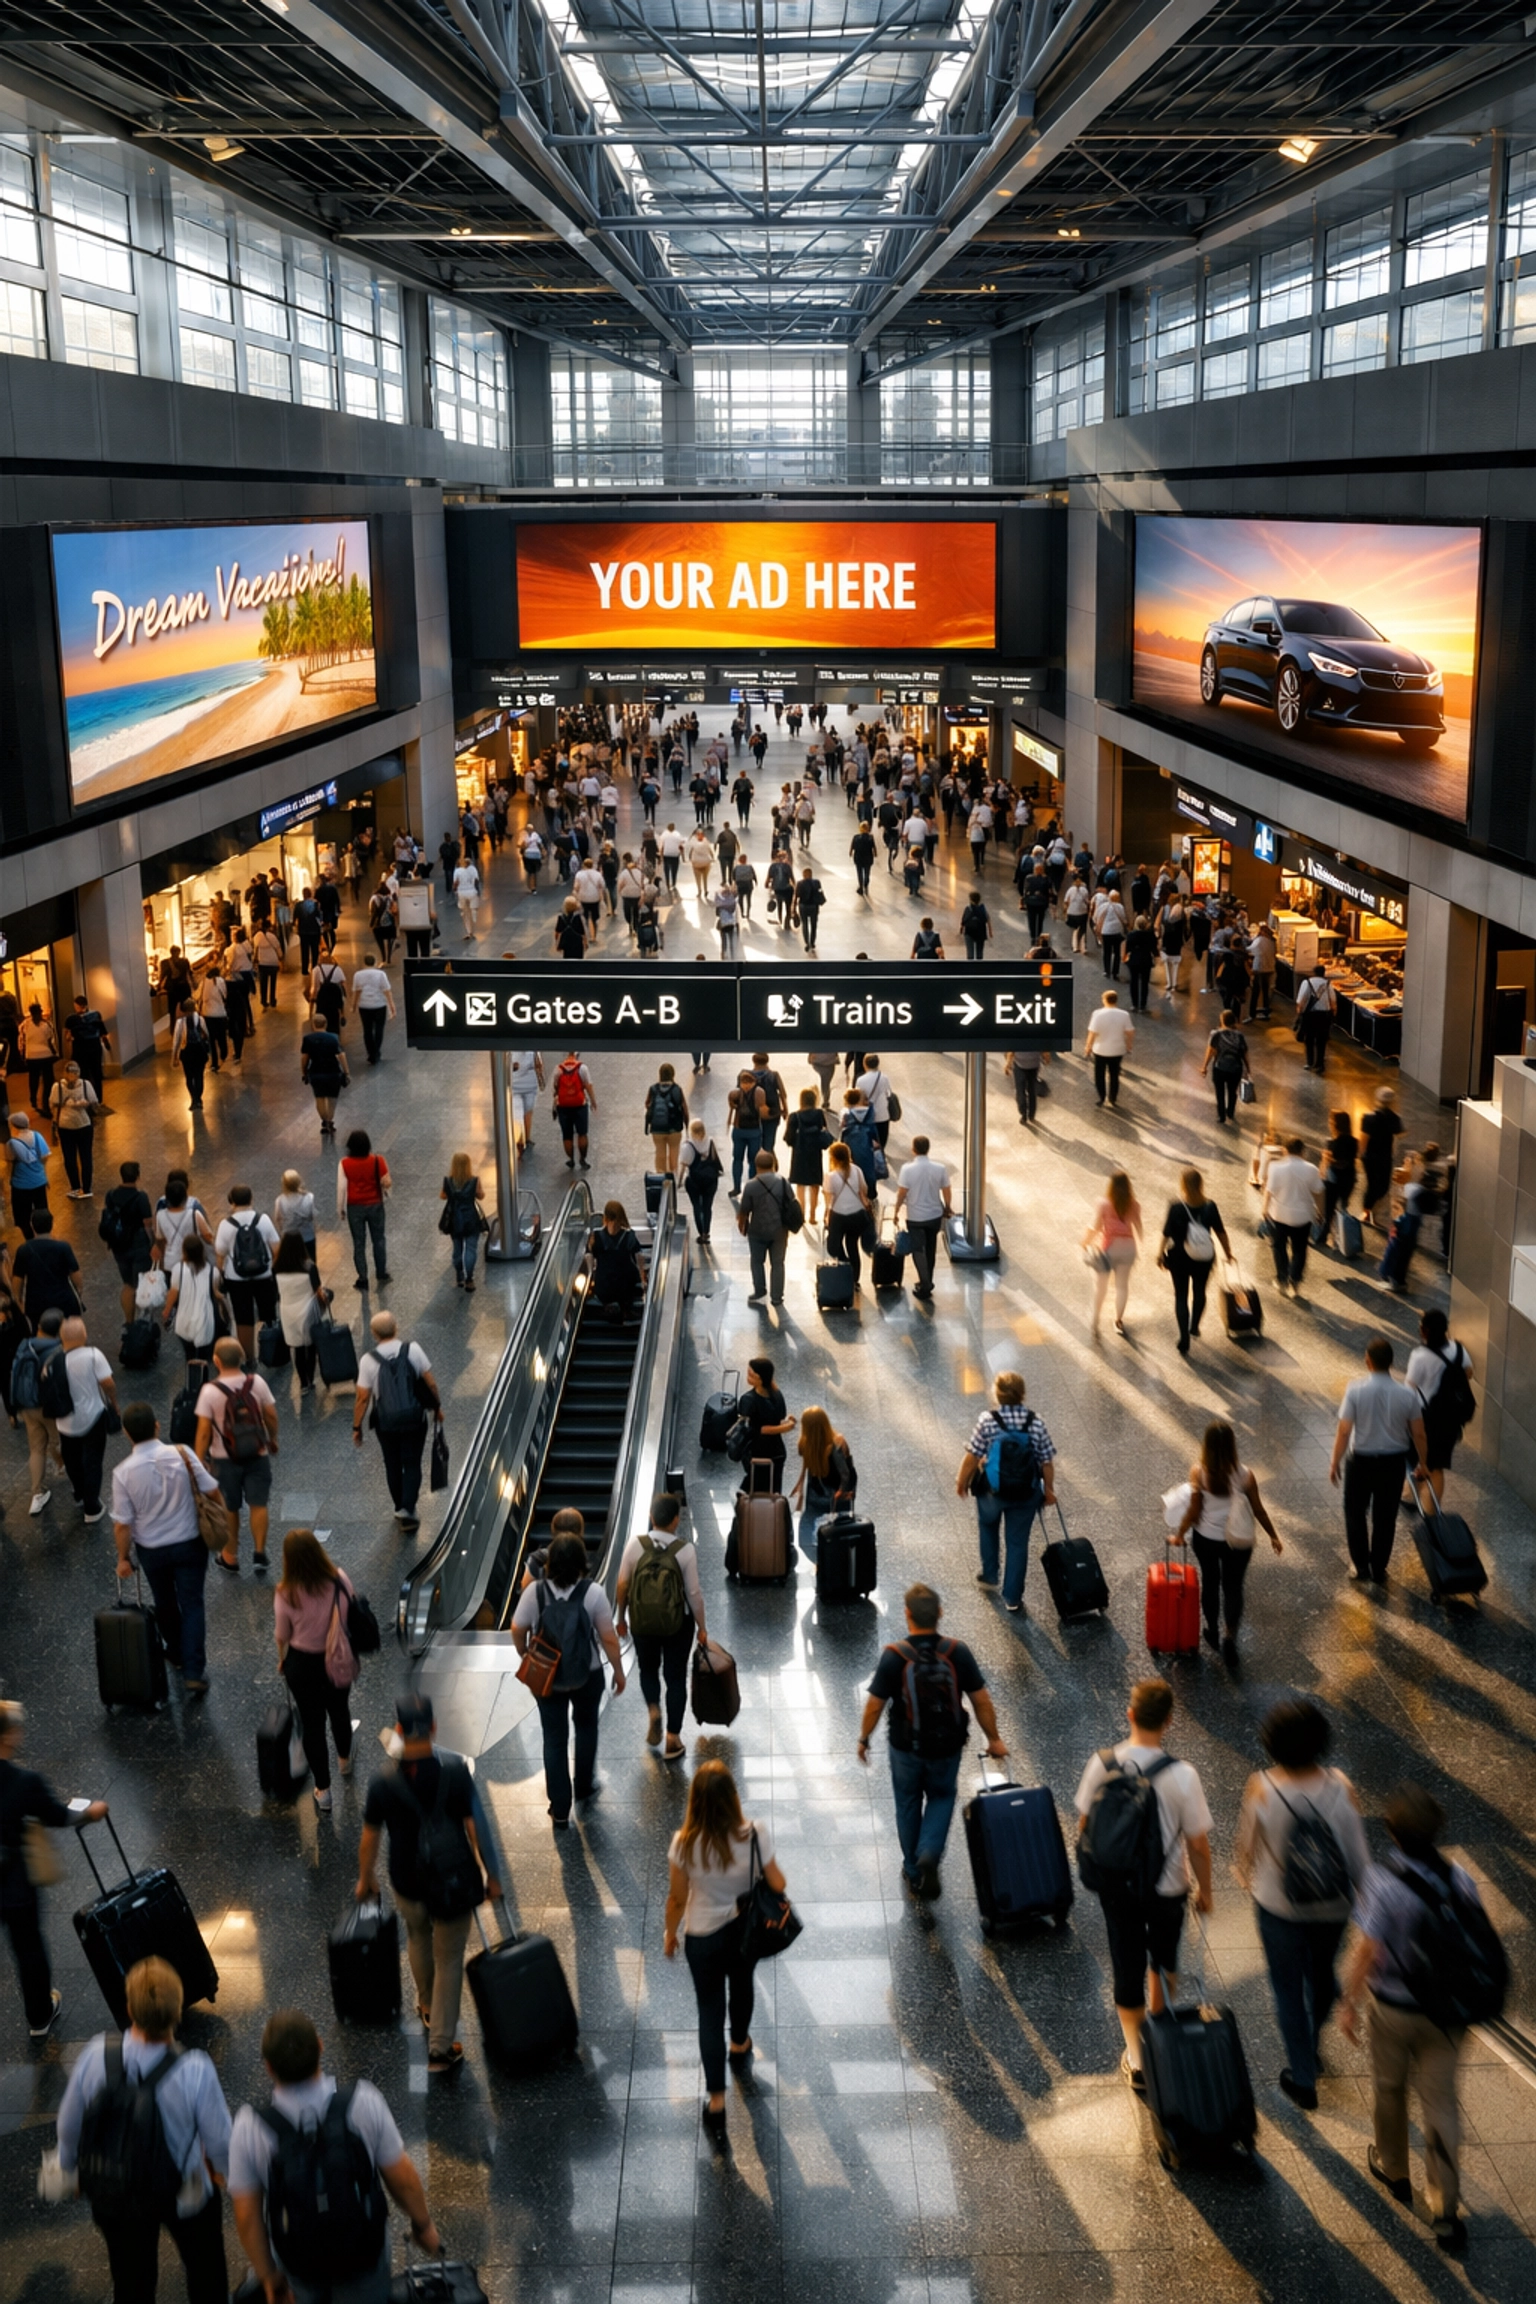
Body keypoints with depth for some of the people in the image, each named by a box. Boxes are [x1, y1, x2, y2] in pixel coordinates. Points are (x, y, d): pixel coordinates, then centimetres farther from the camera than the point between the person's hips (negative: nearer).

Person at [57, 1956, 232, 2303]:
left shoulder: (95, 2055, -28)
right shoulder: (195, 2071, -34)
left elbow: (70, 2124, -9)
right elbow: (219, 2139, -18)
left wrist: (70, 2168, 13)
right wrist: (220, 2167, 6)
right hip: (183, 2196, -2)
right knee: (206, 2273, 29)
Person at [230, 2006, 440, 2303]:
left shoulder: (250, 2128, -27)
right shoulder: (363, 2103, -27)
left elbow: (247, 2216, -16)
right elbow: (402, 2178, -16)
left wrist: (267, 2273, 1)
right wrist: (423, 2223, 4)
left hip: (297, 2262, 1)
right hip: (363, 2254, -1)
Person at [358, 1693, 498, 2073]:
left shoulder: (384, 1783, -15)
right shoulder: (455, 1771, -19)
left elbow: (370, 1839, -5)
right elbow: (474, 1828, -14)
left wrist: (365, 1880, 13)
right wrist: (490, 1875, -1)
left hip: (408, 1886, 2)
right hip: (455, 1885, -2)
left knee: (418, 1938, 31)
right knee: (449, 1960, 13)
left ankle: (427, 2006, 51)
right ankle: (440, 2048, 14)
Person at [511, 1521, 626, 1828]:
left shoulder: (536, 1590, -18)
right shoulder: (593, 1592, -21)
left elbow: (518, 1629, -6)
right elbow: (608, 1637, -15)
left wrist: (525, 1656, 14)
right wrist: (618, 1671, 0)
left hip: (547, 1677, 0)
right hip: (587, 1676, 0)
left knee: (554, 1739, 12)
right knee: (586, 1727, 27)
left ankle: (560, 1809, 16)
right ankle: (584, 1787, 43)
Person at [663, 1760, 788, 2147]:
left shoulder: (685, 1844, -28)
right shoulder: (755, 1834, -27)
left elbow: (677, 1899, -14)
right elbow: (776, 1884, -14)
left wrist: (669, 1933, 5)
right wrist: (780, 1886, 10)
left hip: (703, 1937, -2)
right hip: (747, 1928, 2)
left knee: (710, 2012, 14)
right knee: (742, 1984, 31)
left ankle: (716, 2103, 18)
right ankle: (740, 2047, 59)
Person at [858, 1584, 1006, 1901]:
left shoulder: (894, 1656, -22)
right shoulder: (957, 1653, -18)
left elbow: (874, 1705, -14)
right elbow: (981, 1701, -10)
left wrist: (863, 1739, 4)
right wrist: (994, 1739, 5)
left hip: (906, 1747, -1)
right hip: (947, 1746, 1)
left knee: (908, 1805, 22)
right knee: (942, 1798, 25)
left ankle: (914, 1872, 34)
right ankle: (930, 1854, 3)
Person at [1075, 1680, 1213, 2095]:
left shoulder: (1102, 1764, -16)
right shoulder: (1181, 1776, -25)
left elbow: (1084, 1823, -2)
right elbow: (1198, 1844, -16)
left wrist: (1095, 1868, 17)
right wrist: (1205, 1890, 2)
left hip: (1114, 1885, 1)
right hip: (1166, 1888, -1)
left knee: (1127, 1966, 17)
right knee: (1163, 1959, 26)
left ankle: (1137, 2059, 23)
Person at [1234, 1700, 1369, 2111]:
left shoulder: (1261, 1789, -25)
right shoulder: (1340, 1786, -22)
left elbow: (1247, 1844, -9)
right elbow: (1357, 1850, -11)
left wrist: (1244, 1874, 12)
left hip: (1278, 1905, -3)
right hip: (1333, 1904, 3)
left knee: (1288, 1989, 17)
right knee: (1322, 1973, 29)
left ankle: (1303, 2080, 28)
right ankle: (1312, 2044, 54)